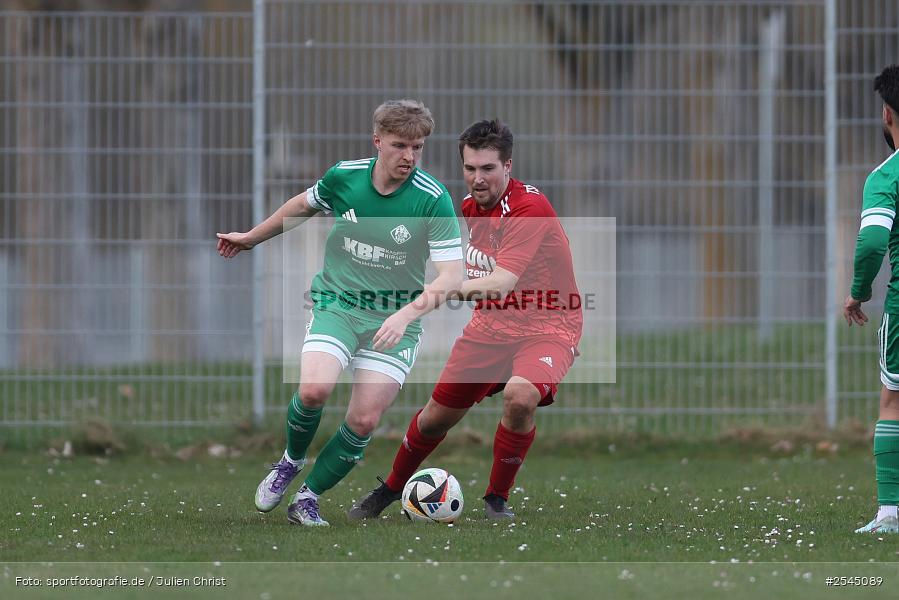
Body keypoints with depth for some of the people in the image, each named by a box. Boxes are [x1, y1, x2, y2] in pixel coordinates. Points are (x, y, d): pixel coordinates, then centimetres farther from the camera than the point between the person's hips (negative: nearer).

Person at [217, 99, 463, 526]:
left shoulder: (434, 199, -15)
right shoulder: (343, 177, -6)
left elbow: (450, 275, -17)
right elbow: (303, 206, 17)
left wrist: (406, 314, -32)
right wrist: (251, 238, 29)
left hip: (395, 318, -1)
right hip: (337, 302, 1)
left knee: (364, 421, -9)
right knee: (314, 390, -24)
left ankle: (307, 499, 12)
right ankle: (291, 461, 7)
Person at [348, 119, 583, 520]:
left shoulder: (530, 207, -25)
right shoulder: (469, 206, 0)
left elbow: (502, 283, -37)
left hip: (547, 327, -7)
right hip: (491, 324, 7)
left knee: (520, 397, -34)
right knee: (437, 415, 7)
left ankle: (497, 499, -11)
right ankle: (391, 488, 36)